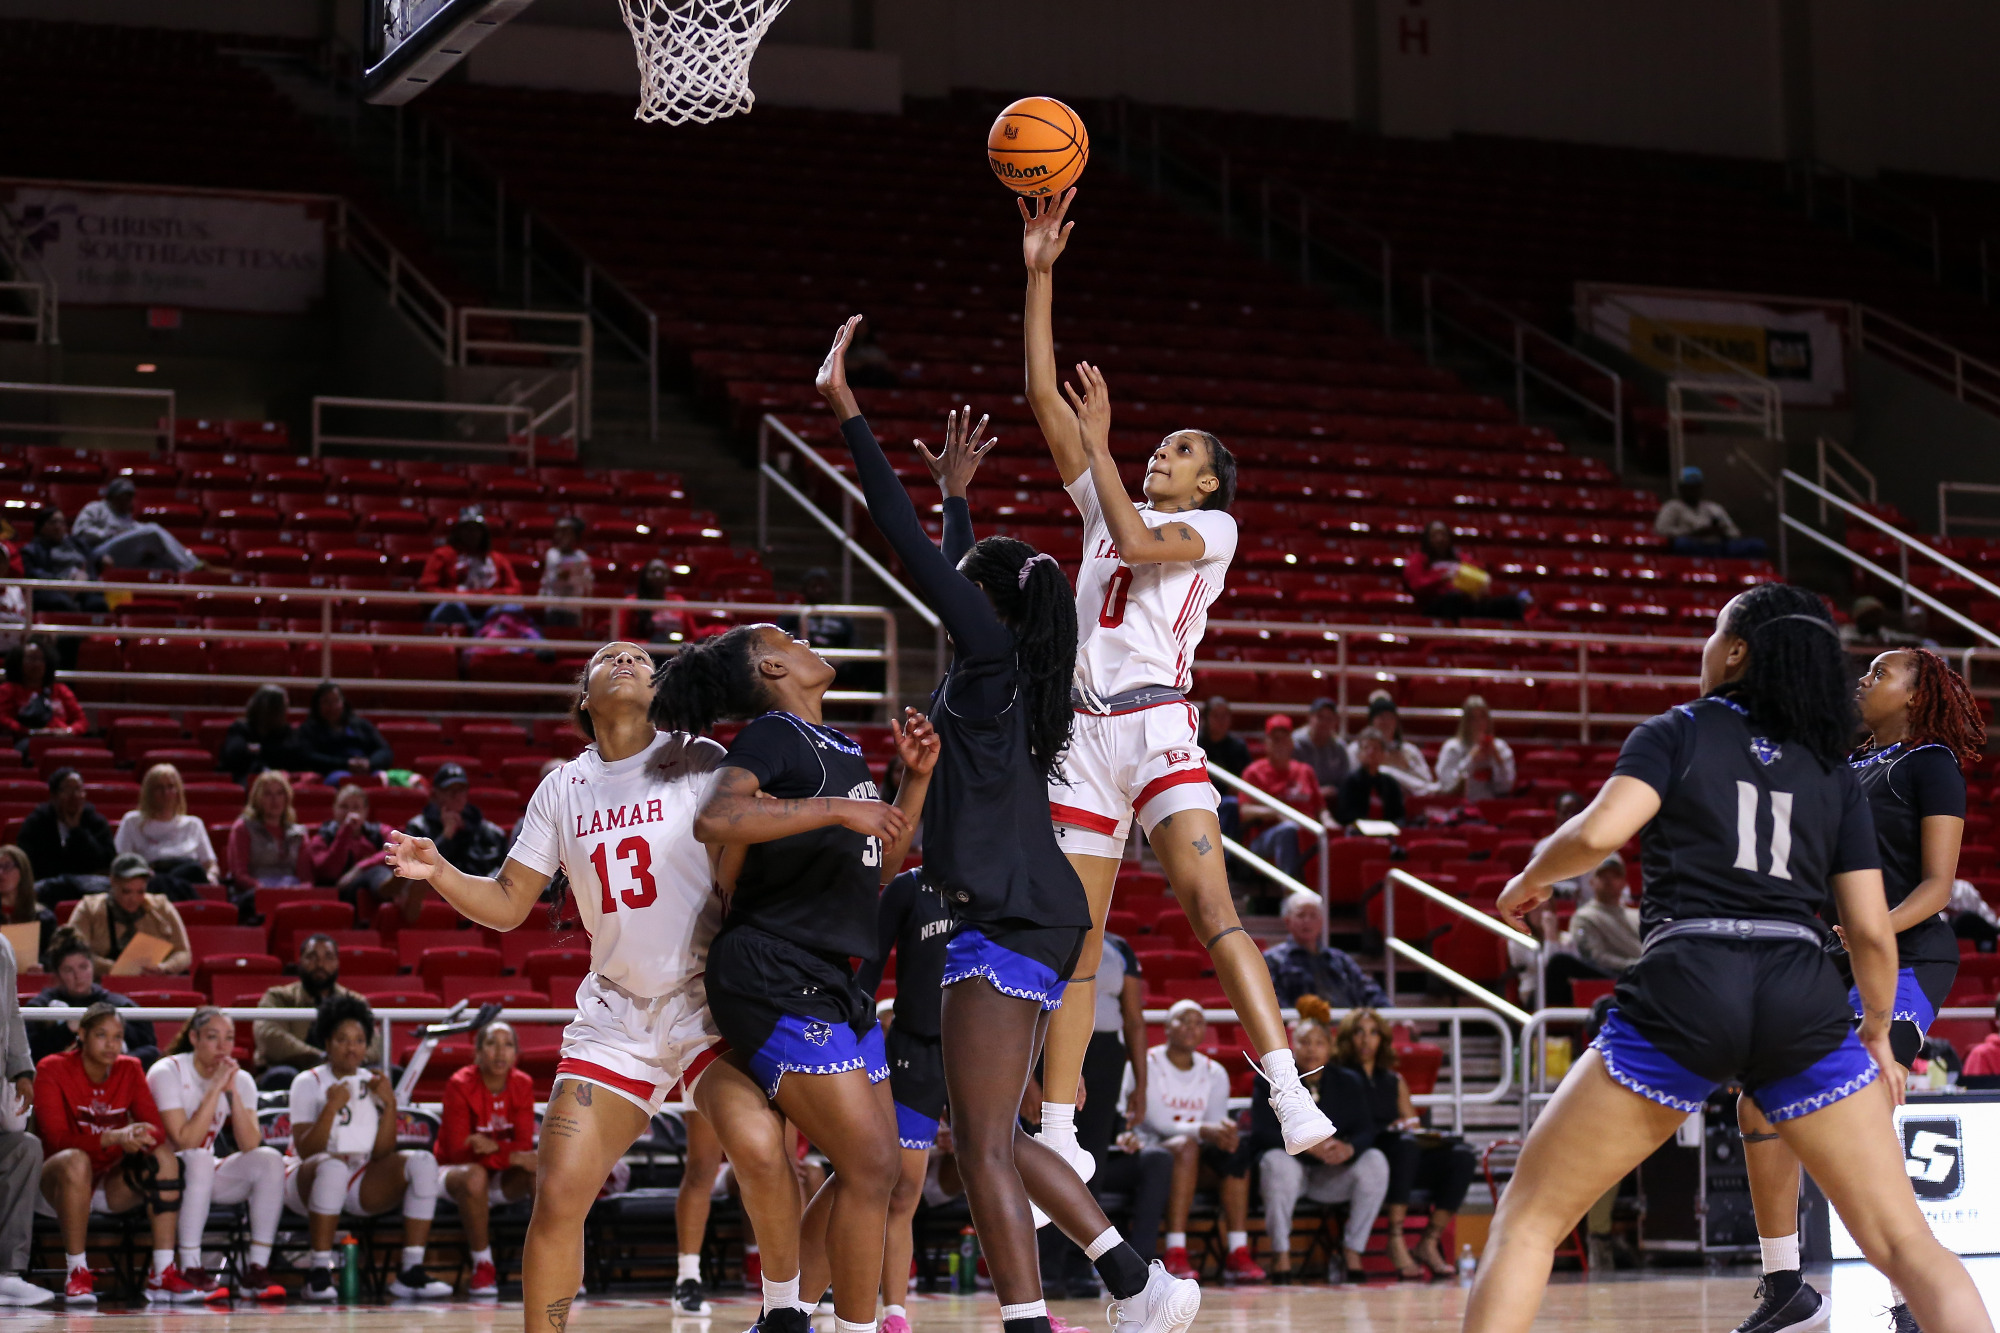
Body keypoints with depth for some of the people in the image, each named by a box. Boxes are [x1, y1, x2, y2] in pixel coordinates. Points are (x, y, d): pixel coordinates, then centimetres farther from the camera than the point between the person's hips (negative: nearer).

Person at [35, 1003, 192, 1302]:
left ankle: (162, 1274, -23)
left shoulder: (129, 1070, 2)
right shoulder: (52, 1070, -11)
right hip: (56, 1184, -4)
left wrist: (140, 1136, -33)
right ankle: (77, 1274, -29)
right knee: (75, 1161, -37)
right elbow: (57, 1138, -22)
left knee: (164, 1156, -20)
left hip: (112, 1186, 4)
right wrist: (113, 1137, -37)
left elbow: (157, 1129, -7)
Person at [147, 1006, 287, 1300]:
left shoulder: (240, 1079, -2)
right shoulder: (167, 1073, -16)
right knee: (200, 1160, -36)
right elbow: (185, 1141, -26)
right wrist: (214, 1090, -26)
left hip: (207, 1176, 5)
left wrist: (232, 1091, -22)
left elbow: (250, 1145, -15)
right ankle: (191, 1271, -33)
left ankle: (257, 1269, -21)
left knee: (270, 1160, -19)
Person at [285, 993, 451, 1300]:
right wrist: (332, 1107, -25)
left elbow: (382, 1153, 1)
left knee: (422, 1162, -20)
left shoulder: (373, 1083, 10)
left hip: (364, 1185, 5)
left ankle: (409, 1272, -23)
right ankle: (318, 1273, -33)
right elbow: (306, 1151, -14)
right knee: (333, 1166, -39)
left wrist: (390, 1105, -10)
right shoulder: (309, 1083, -3)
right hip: (307, 1179, -5)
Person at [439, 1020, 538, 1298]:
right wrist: (511, 1157, -32)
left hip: (503, 1178, 4)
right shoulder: (460, 1085, -17)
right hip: (454, 1171, -4)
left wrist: (494, 1146, -33)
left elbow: (524, 1145, -11)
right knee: (475, 1175, -39)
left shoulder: (522, 1085, -5)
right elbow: (458, 1150, -23)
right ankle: (483, 1268, -26)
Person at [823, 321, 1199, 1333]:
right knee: (992, 1136, 14)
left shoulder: (990, 655, -6)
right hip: (1027, 920, 10)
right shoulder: (994, 670, 16)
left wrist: (844, 407, -9)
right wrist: (958, 488, 48)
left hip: (1007, 925, -10)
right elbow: (950, 562, 37)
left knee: (984, 1143, -11)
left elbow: (910, 543, -10)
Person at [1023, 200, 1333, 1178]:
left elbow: (1139, 543, -13)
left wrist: (1098, 442, -6)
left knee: (1210, 903, -21)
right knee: (1073, 940, 3)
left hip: (1158, 724, -5)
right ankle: (1056, 1134, 6)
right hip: (1085, 731, 5)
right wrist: (1040, 275, 10)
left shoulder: (1212, 528, 9)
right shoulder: (1109, 506, 22)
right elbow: (1043, 398, 16)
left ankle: (1292, 1099, -29)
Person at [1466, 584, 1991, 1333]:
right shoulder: (1834, 772, 19)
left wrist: (1531, 877, 12)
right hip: (1804, 1001, 3)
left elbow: (1599, 832, -8)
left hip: (1686, 990, -3)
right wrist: (1877, 1036, 29)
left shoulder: (1677, 732, 9)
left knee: (1528, 1219, 8)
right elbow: (1871, 931, 14)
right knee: (1906, 1244, 7)